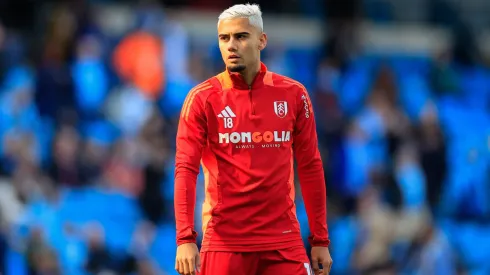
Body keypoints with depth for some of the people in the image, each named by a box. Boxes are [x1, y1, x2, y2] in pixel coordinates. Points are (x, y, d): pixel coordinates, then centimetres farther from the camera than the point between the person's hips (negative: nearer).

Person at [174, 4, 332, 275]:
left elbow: (310, 168, 9)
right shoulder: (202, 98, -1)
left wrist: (320, 240, 6)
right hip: (224, 241, -1)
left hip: (283, 241, 2)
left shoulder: (293, 94, 5)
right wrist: (185, 239, -18)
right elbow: (185, 169, -6)